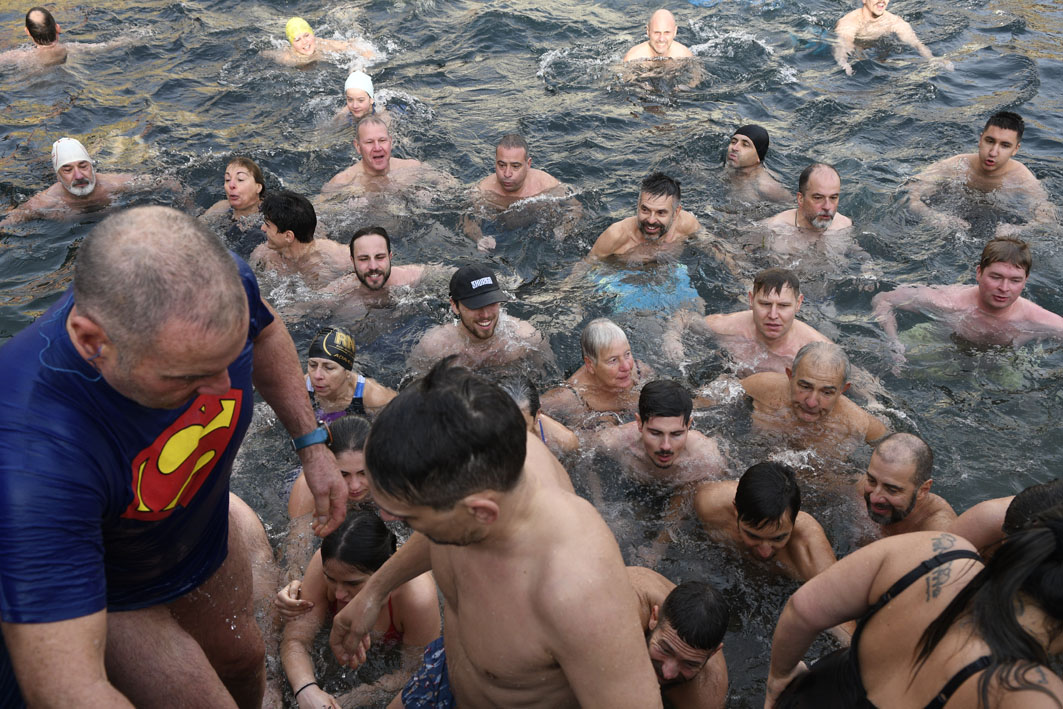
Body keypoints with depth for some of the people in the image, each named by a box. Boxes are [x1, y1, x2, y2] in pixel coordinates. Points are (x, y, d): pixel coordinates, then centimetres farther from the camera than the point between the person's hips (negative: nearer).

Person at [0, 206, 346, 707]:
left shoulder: (220, 284, -30)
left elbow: (264, 332, -3)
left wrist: (311, 444, -6)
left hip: (206, 535, 5)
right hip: (104, 598, -5)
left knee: (242, 660, 26)